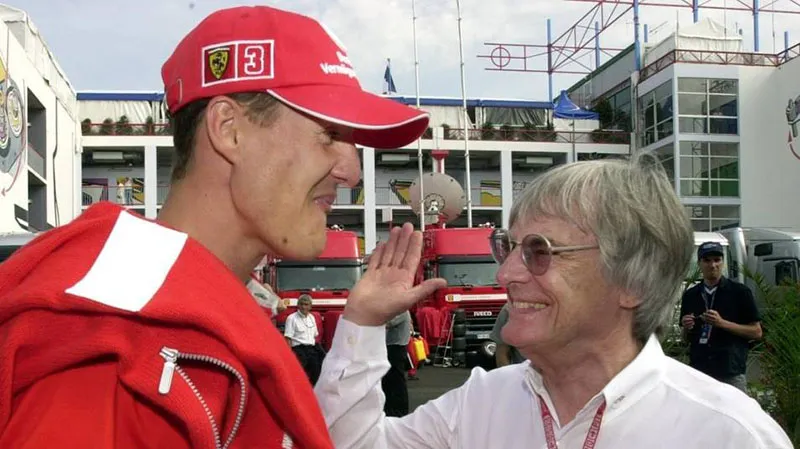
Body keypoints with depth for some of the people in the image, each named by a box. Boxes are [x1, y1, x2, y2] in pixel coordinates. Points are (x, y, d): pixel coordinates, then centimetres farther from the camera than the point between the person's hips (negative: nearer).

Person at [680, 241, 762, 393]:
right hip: (698, 372, 4)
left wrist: (722, 323, -15)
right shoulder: (690, 295, 11)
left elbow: (756, 332, -2)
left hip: (731, 373, -4)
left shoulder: (740, 292, -1)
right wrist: (687, 328, -5)